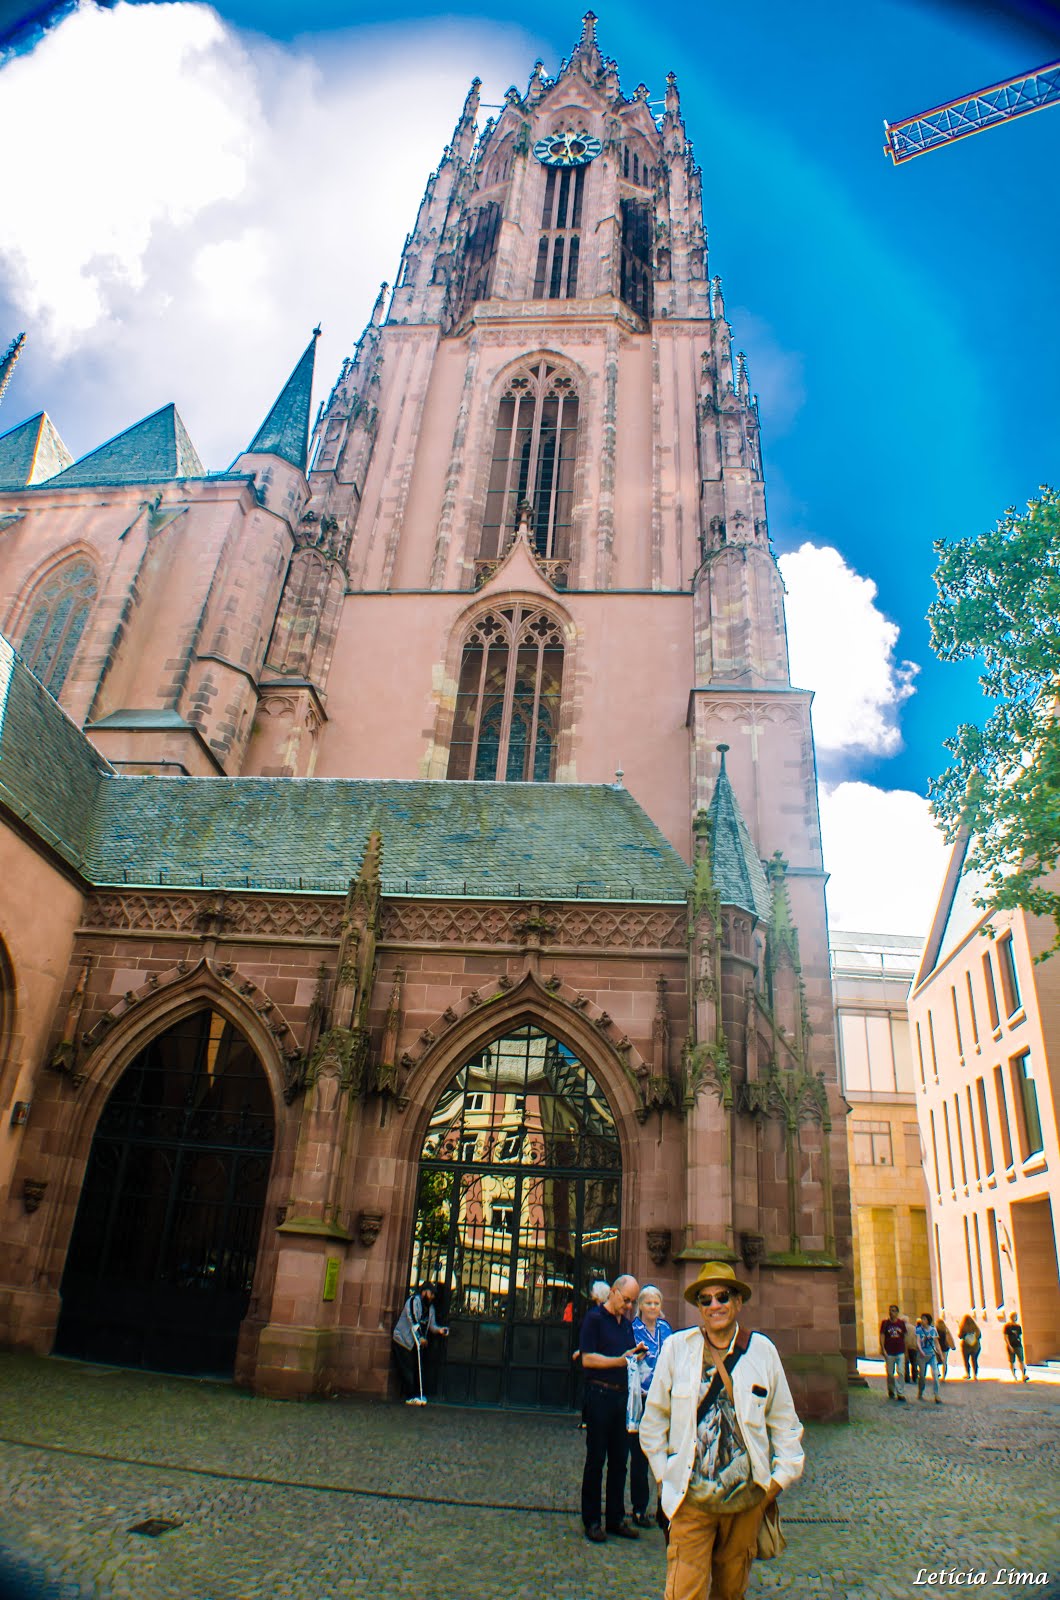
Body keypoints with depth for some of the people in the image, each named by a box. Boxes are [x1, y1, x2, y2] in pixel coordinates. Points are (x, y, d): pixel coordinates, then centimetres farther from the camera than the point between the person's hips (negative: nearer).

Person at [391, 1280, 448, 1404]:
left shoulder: (430, 1307, 12)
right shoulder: (414, 1300, -13)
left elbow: (431, 1324, 11)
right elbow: (413, 1320, -21)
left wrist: (439, 1330, -10)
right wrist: (420, 1337, -25)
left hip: (418, 1342, 8)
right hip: (404, 1340, -7)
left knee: (418, 1370, 4)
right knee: (407, 1370, -6)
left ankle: (417, 1395, 10)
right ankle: (410, 1397, -2)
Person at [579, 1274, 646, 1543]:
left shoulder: (627, 1324, 15)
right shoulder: (595, 1318, -8)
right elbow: (587, 1359, -14)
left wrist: (636, 1354, 0)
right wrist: (621, 1360, -19)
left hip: (622, 1395, 7)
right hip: (599, 1394, -7)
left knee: (619, 1460, 11)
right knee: (596, 1459, 2)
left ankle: (616, 1519, 21)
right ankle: (591, 1521, 12)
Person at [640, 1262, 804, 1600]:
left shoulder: (762, 1350, -2)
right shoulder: (676, 1347, -6)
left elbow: (784, 1420, 9)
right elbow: (654, 1419, 4)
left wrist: (782, 1476, 4)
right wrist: (663, 1476, 2)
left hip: (748, 1497, 2)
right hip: (690, 1496, -2)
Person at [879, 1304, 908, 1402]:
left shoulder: (901, 1322, 3)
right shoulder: (885, 1323, -2)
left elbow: (904, 1336, 12)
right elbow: (882, 1336, -3)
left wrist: (905, 1349, 13)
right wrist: (883, 1349, -11)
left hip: (900, 1352, 1)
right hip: (889, 1352, -1)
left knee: (900, 1372, -7)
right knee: (890, 1373, 8)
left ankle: (900, 1393, 0)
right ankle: (891, 1391, 26)